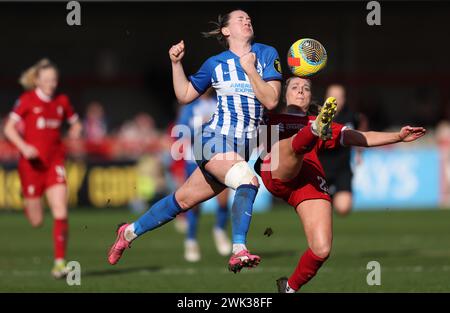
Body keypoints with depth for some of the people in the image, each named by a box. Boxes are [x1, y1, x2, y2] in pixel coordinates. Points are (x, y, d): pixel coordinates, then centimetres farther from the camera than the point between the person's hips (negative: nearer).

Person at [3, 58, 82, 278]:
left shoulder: (61, 101, 6)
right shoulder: (27, 100, -5)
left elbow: (75, 123, 21)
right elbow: (9, 128, -8)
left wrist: (75, 131, -2)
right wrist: (23, 146, -23)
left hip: (54, 161, 2)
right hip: (31, 162, -2)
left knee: (61, 212, -15)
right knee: (36, 221, 5)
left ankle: (60, 262, -11)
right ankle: (27, 201, 42)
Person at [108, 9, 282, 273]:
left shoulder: (267, 54, 6)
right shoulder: (215, 63, 5)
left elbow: (271, 101, -3)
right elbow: (185, 95, 15)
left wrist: (250, 69, -12)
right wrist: (176, 63, 4)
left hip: (244, 148, 3)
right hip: (216, 138, -3)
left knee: (184, 200, 12)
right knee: (248, 181, -31)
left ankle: (131, 232, 30)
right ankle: (239, 251, -35)